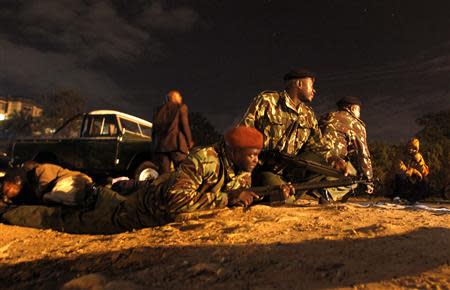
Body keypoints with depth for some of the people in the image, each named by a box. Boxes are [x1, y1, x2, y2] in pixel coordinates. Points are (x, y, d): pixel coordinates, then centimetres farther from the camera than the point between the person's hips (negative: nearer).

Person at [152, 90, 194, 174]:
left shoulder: (158, 110, 19)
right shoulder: (181, 107, 6)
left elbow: (154, 129, 16)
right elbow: (185, 126, -2)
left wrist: (156, 145, 17)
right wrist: (189, 143, 5)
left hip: (161, 146, 5)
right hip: (177, 145, -4)